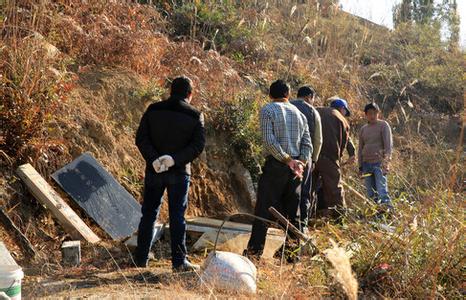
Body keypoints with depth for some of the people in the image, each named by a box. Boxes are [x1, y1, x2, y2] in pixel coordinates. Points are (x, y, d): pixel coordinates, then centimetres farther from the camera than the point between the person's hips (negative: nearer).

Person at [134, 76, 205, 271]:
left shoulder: (153, 110, 2)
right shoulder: (195, 116, -3)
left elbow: (141, 138, -7)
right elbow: (198, 145, -12)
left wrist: (153, 159, -15)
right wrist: (175, 159, -18)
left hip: (154, 171, 2)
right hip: (179, 173, -2)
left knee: (148, 214, 12)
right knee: (177, 216, 3)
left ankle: (141, 259, 17)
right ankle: (179, 261, 2)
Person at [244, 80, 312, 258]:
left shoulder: (268, 110, -1)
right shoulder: (299, 113, 15)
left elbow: (269, 140, -14)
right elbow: (308, 144, 6)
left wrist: (287, 160, -11)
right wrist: (301, 163, -3)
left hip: (275, 165, -5)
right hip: (296, 168, 5)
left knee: (264, 209, 0)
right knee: (292, 211, 10)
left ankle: (255, 250, 1)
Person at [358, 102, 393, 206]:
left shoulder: (383, 125, 0)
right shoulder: (363, 129, 15)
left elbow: (388, 145, -8)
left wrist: (386, 161, -19)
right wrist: (360, 166, 14)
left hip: (379, 163, -5)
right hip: (366, 163, 5)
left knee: (382, 191, -16)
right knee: (371, 195, 4)